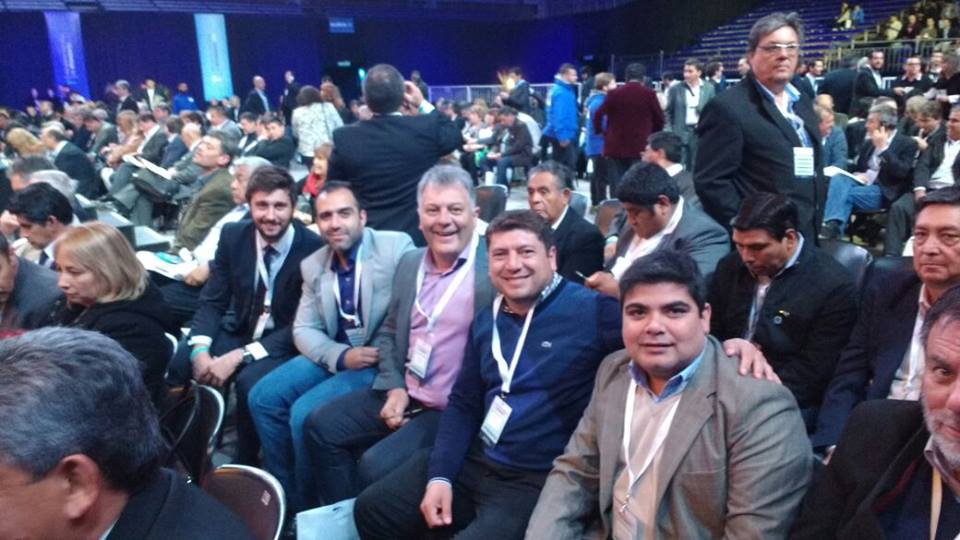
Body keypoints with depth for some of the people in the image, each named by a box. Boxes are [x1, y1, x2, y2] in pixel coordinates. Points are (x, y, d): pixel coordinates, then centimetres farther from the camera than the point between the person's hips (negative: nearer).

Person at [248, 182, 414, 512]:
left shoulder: (396, 246, -13)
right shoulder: (312, 265, 6)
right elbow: (304, 330, 4)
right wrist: (340, 357, -15)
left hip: (381, 361, -6)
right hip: (334, 356, 7)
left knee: (305, 413, -21)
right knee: (262, 397, -6)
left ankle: (308, 506, 5)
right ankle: (283, 495, 13)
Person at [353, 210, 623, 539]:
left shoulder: (591, 310, -13)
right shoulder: (486, 321, 8)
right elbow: (463, 403, 11)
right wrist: (440, 475, 1)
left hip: (536, 479, -6)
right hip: (473, 461, 7)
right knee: (372, 509, 8)